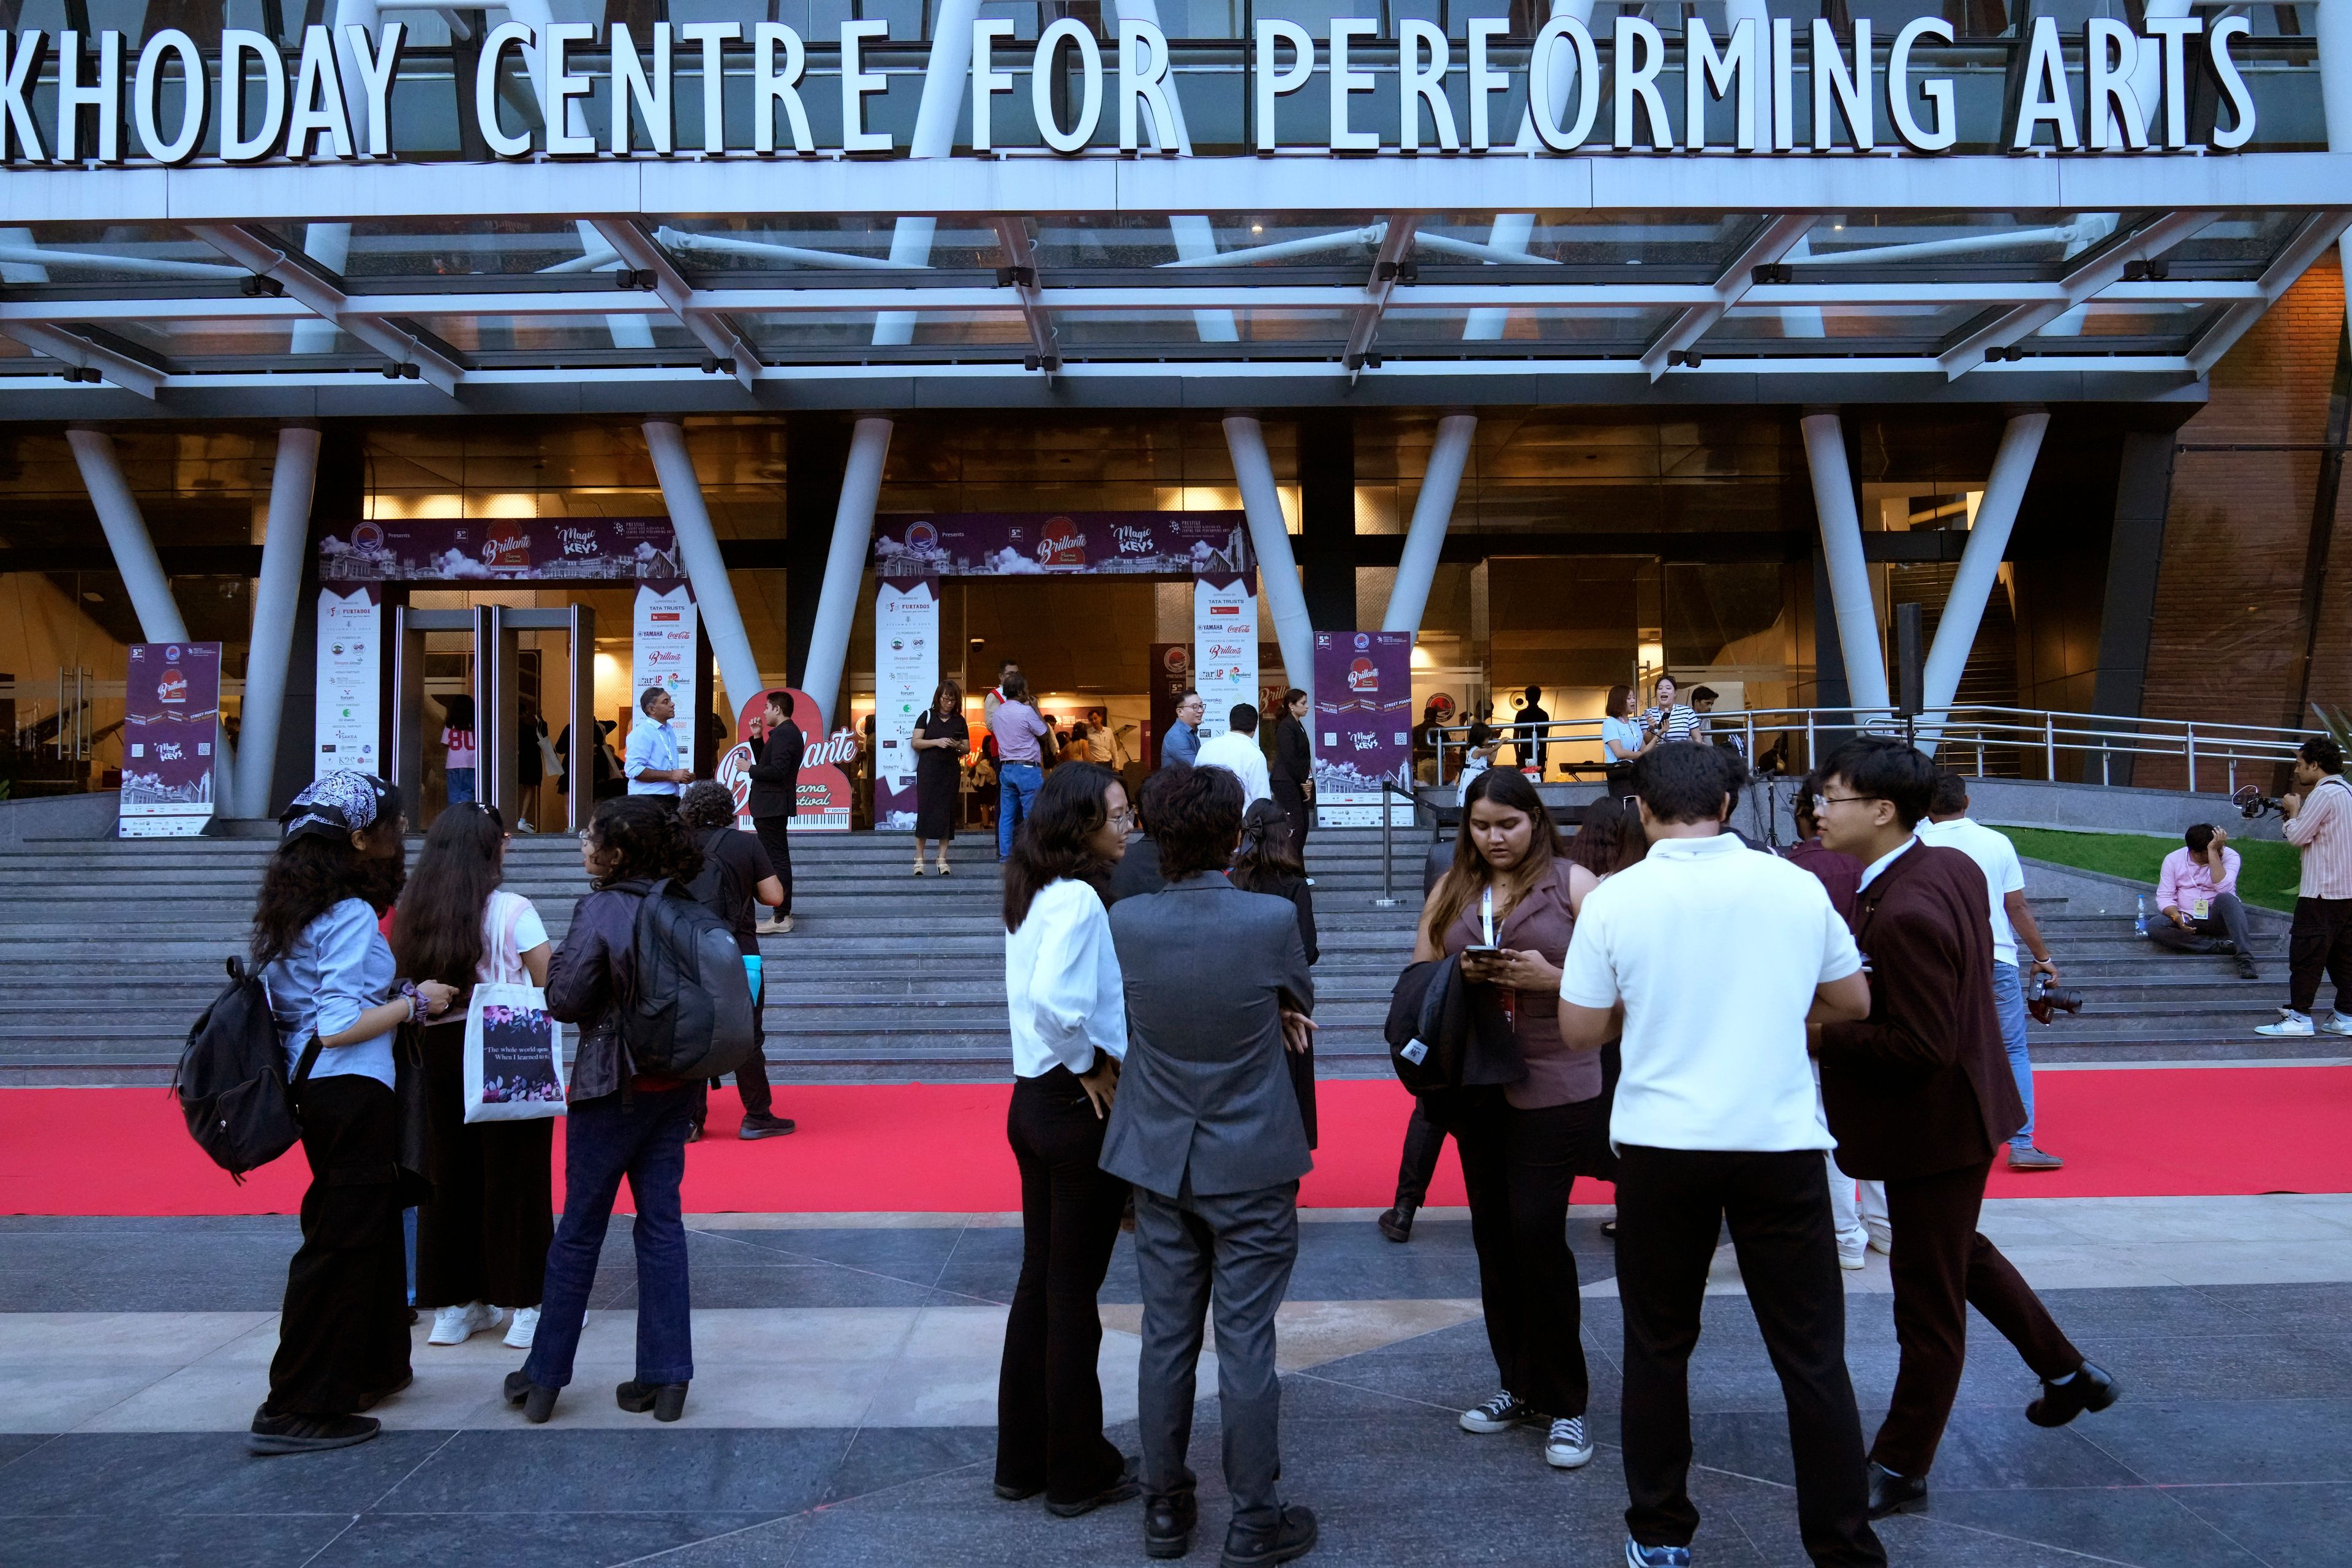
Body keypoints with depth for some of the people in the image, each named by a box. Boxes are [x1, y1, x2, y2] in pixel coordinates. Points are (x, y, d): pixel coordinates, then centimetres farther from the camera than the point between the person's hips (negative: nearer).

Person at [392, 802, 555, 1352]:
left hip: (439, 1051, 5)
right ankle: (525, 1305, 9)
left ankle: (454, 1305, 21)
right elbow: (550, 986, -8)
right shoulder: (512, 910, -11)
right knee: (515, 1176, 3)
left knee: (448, 1175, 12)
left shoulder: (412, 911, 2)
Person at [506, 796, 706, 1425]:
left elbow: (565, 1000, -14)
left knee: (579, 1231, 6)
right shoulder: (688, 909, 2)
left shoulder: (601, 910, -15)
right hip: (676, 1086, 5)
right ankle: (666, 1379, 12)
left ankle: (544, 1379, 18)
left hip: (611, 1088, -5)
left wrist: (560, 960, 4)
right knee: (662, 1222, 10)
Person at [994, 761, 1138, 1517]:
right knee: (1074, 1293, 4)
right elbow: (1052, 1000, -32)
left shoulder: (1034, 895, 8)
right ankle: (1078, 1473, 19)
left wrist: (1084, 1059, 5)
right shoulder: (1077, 899, -19)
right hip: (1078, 1108, -9)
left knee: (1040, 1281, 17)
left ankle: (1022, 1459, 29)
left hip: (1032, 1102, 9)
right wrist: (1090, 1064, -17)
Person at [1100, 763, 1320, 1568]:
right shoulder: (1274, 918, -16)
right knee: (1246, 1345, 6)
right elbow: (1300, 1002, 3)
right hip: (1251, 1167, -3)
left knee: (1166, 1340, 13)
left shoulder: (1125, 922, -7)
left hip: (1161, 1165, 3)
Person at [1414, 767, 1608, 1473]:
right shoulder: (1450, 891, 9)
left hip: (1555, 1087, -5)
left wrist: (1551, 979, -20)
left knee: (1537, 1231, -8)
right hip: (1476, 1086, 5)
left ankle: (1566, 1405, 8)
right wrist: (1460, 975, -10)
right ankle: (1520, 1386, 27)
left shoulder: (1572, 883, -3)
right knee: (1494, 1235, 10)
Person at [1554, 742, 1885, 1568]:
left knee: (1658, 1346, 14)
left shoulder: (1616, 898, -6)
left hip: (1661, 1144, 0)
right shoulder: (1796, 886, -1)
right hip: (1781, 1140, 1)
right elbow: (1854, 1001, 10)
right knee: (1812, 1355, 9)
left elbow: (1580, 1030, -1)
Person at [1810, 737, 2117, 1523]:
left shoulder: (1904, 914, -31)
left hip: (1933, 1124, -10)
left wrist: (1822, 1037, -20)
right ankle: (2068, 1373, 47)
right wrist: (1844, 1012, 2)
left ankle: (1900, 1469, 20)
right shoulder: (1952, 866, -2)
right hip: (1956, 1107, 10)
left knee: (1927, 1299, 5)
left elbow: (1919, 1049, -30)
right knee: (1960, 1252, 30)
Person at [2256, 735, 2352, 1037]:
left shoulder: (2324, 794, -15)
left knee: (2306, 952, -5)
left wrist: (2293, 811, 3)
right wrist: (2297, 815, 12)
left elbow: (2297, 837, -13)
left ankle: (2299, 1017, -3)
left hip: (2322, 892, -9)